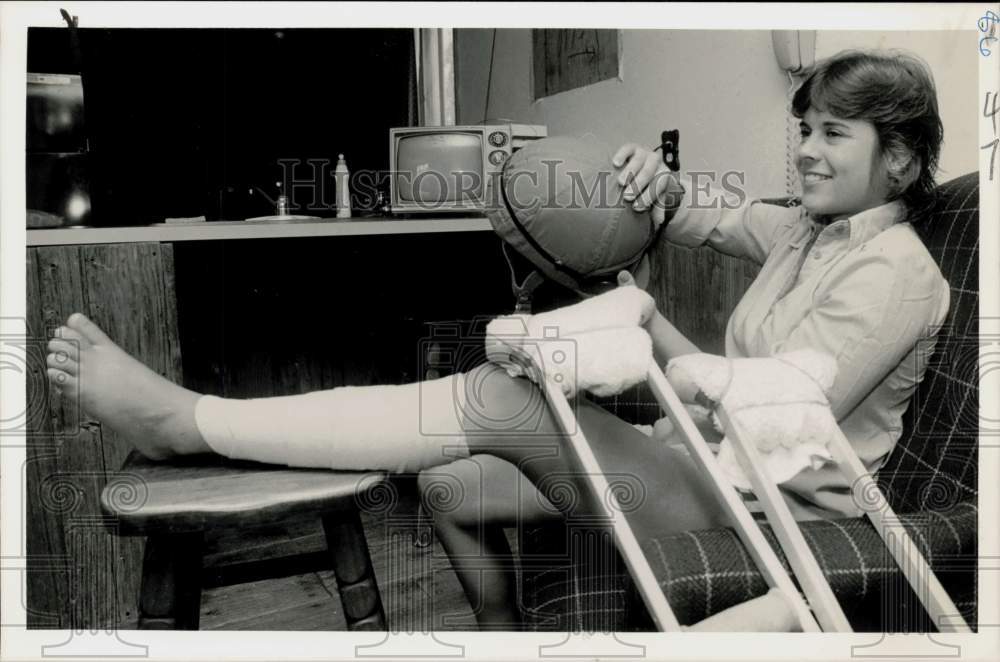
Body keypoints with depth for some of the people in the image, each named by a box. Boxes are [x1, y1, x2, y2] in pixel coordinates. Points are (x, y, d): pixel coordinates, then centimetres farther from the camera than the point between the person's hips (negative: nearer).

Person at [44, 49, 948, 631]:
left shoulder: (892, 273, -13)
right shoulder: (811, 230, 13)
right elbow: (705, 219, 11)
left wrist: (654, 328, -15)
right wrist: (661, 181, -14)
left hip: (762, 507, -8)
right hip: (708, 458, 8)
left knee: (497, 396, -25)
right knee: (454, 482, -3)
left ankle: (185, 422, -22)